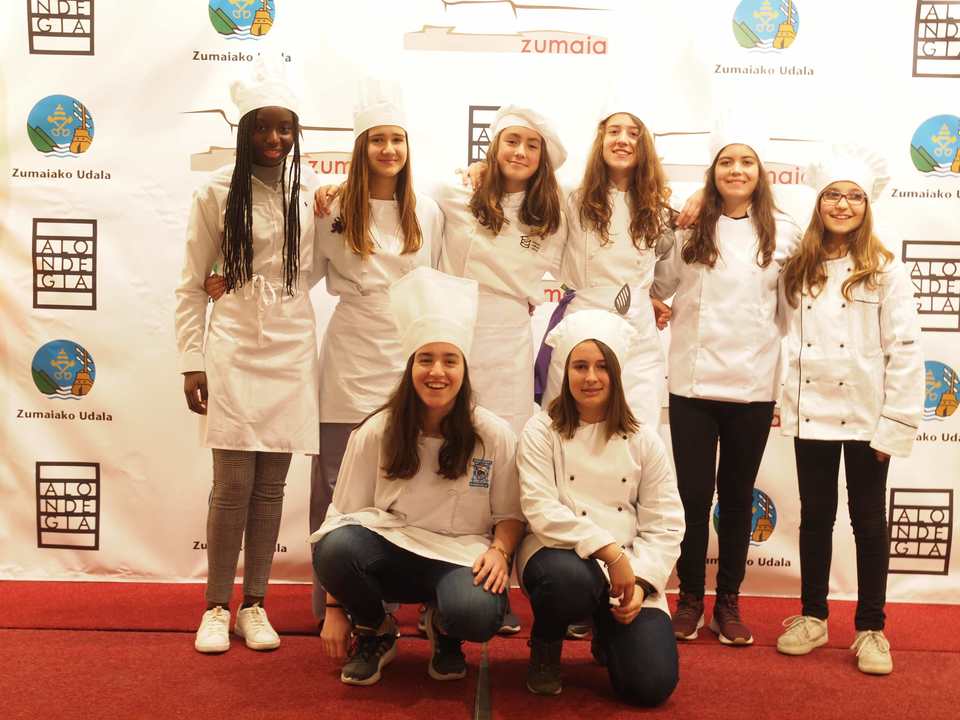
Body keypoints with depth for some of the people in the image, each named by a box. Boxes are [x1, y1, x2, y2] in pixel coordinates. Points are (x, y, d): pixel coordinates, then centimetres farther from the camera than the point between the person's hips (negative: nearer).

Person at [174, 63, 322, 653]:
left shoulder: (312, 190, 4)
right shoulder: (218, 192, -2)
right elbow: (191, 288, 2)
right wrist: (192, 363, -2)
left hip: (293, 350, 2)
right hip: (235, 350, -2)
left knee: (272, 486, 7)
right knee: (234, 485, -2)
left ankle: (255, 605, 19)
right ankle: (217, 607, 13)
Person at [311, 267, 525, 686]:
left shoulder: (494, 435, -4)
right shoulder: (376, 433, -3)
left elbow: (510, 513, 5)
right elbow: (343, 514, -1)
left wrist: (499, 551, -18)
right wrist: (334, 608, -2)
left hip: (460, 557, -1)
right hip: (390, 550, 1)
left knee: (476, 614, -35)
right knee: (332, 547, -33)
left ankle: (444, 632, 7)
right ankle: (375, 632, 1)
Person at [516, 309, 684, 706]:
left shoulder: (643, 439, 5)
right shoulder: (541, 431, -4)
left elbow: (665, 524, 3)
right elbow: (541, 511, -15)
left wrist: (641, 580, -13)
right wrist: (609, 552, -22)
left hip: (628, 568, 3)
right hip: (563, 555, -3)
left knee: (653, 684, -14)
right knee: (569, 580, -40)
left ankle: (607, 635, 25)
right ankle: (545, 648, -2)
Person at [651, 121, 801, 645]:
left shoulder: (784, 233, 4)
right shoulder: (689, 229, 1)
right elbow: (656, 287, 10)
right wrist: (674, 319, -6)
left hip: (753, 385, 1)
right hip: (692, 383, -1)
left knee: (738, 495, 10)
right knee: (694, 494, 4)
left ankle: (728, 602, 23)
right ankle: (690, 599, 19)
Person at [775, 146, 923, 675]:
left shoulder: (886, 271, -5)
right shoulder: (797, 271, 6)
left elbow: (904, 351, -8)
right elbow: (786, 339, 7)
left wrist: (896, 425, -12)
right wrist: (782, 400, 0)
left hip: (865, 418, -3)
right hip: (812, 415, 3)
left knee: (868, 521, 8)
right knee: (815, 517, 13)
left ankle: (871, 628, 19)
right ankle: (812, 617, 26)